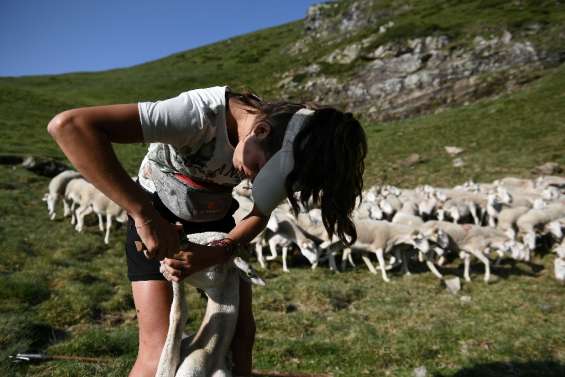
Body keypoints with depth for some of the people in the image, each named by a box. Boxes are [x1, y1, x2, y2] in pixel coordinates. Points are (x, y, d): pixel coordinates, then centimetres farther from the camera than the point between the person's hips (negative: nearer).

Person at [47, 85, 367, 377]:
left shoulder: (284, 147, -22)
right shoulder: (200, 114, -38)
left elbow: (260, 216, -10)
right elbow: (69, 125, -45)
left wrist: (216, 254, -30)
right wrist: (145, 215, -48)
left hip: (215, 220, 5)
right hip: (156, 218, -4)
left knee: (242, 330, 2)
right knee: (159, 351, -11)